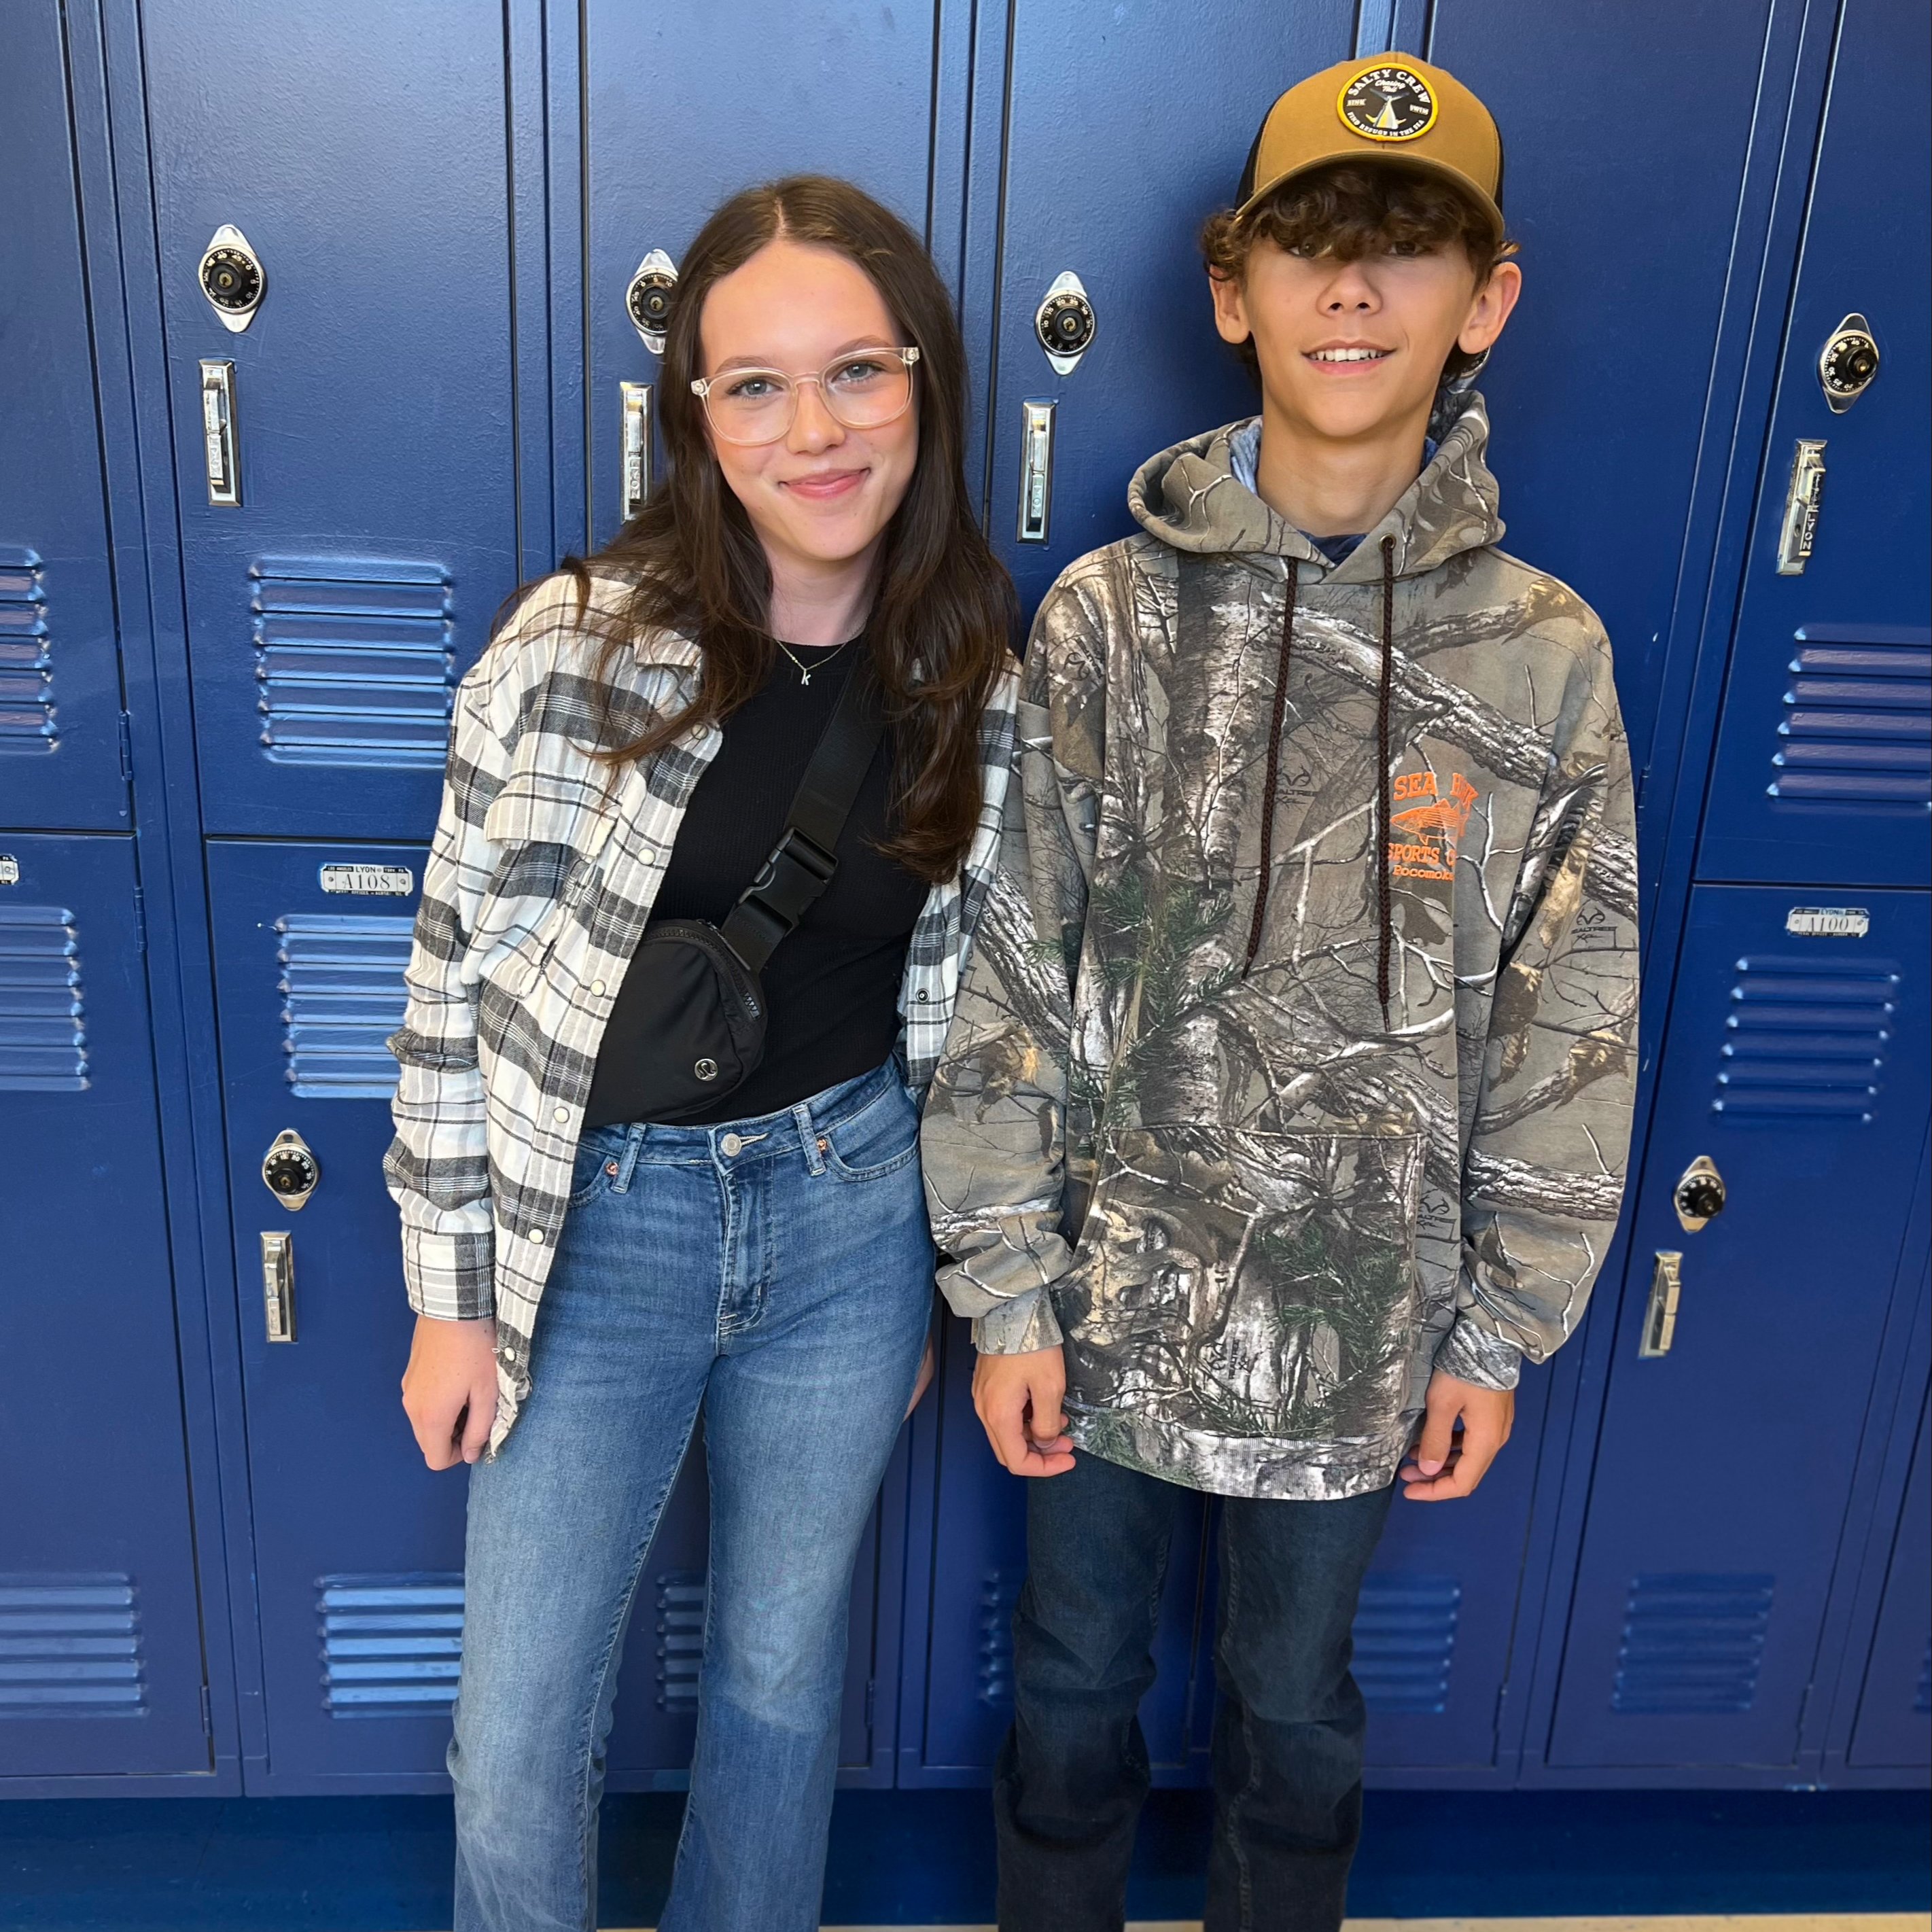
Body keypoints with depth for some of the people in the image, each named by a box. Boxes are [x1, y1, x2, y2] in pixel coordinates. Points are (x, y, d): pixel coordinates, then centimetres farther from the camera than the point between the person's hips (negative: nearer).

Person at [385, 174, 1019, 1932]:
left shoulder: (982, 683, -5)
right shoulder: (575, 644, -13)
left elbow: (972, 1003, 5)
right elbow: (459, 972, -6)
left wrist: (945, 1283, 10)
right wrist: (452, 1294, -4)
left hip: (851, 1218, 2)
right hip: (597, 1221, -1)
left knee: (785, 1672, 21)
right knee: (518, 1730, 10)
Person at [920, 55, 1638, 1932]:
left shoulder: (1545, 652, -5)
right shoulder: (1107, 617, -7)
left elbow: (1568, 1022, -1)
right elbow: (1008, 971, -6)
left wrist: (1500, 1328, 0)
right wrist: (1005, 1288, -7)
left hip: (1362, 1321, 1)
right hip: (1108, 1296, 0)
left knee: (1295, 1706, 21)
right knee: (1074, 1680, 20)